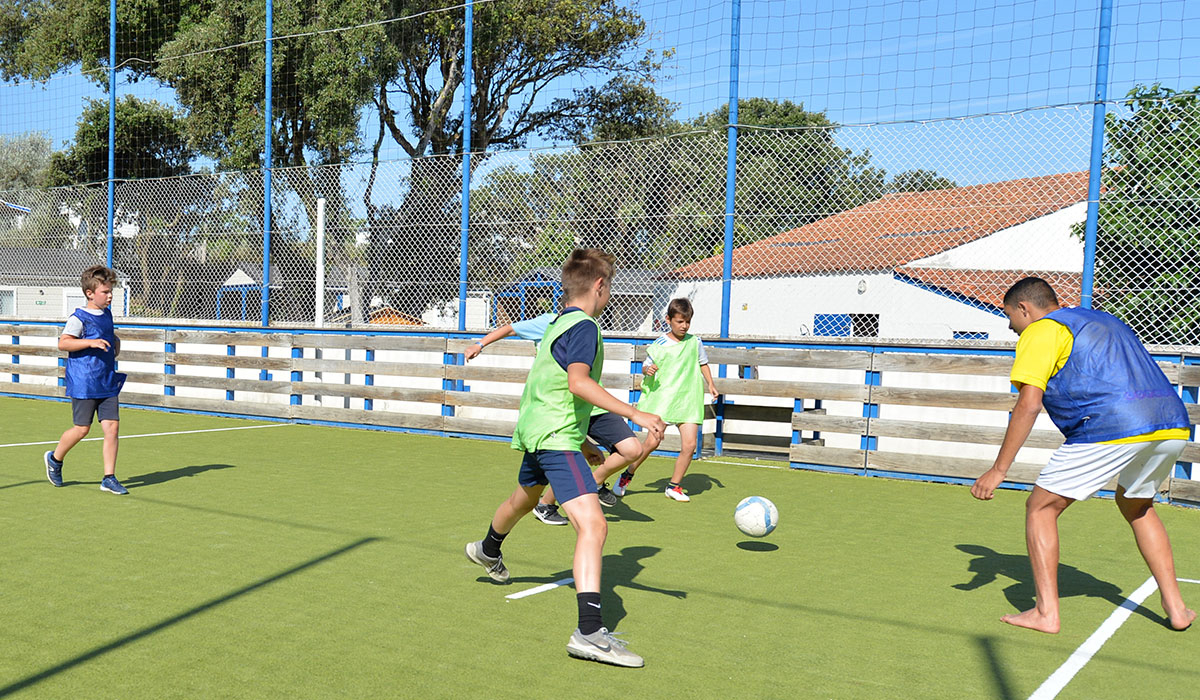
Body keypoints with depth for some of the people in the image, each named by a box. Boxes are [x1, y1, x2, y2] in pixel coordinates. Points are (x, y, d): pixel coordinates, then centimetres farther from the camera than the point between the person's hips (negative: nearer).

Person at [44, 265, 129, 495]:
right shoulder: (79, 317, -10)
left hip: (108, 383, 6)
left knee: (112, 426, -2)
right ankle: (55, 458, 30)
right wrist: (90, 342, -30)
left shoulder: (107, 314, 12)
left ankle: (109, 478, 3)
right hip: (83, 384, -6)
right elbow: (63, 343, -20)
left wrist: (115, 341, 12)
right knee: (82, 429, 1)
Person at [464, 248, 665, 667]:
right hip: (558, 437, -11)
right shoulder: (584, 326, -16)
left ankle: (487, 550, 65)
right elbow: (578, 381, -32)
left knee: (525, 496, 37)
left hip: (535, 429, 11)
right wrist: (634, 414, -37)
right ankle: (589, 632, -30)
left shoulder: (558, 324, 13)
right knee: (593, 526, -21)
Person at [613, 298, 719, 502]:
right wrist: (647, 370, -18)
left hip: (688, 400, 3)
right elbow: (646, 366, 4)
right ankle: (627, 475, 12)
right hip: (662, 396, -3)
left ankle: (674, 486, 11)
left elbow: (703, 364, 21)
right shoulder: (659, 345, -2)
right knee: (652, 441, -11)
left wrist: (710, 384, 12)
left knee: (689, 444, -8)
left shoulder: (694, 342, 6)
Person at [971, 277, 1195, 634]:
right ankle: (1175, 607, 29)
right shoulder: (1105, 320, 30)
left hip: (1112, 430, -8)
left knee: (1041, 508, 5)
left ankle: (1046, 613, 2)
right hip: (1173, 425, 8)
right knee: (1136, 506, 31)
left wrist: (998, 470, -5)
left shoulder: (1040, 331, 5)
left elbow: (1028, 405, -6)